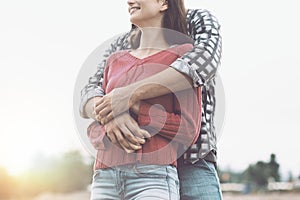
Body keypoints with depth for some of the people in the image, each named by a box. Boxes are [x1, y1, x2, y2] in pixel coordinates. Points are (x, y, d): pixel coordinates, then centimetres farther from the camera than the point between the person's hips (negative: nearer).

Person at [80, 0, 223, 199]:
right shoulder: (121, 45, 17)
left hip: (191, 162, -3)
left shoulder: (199, 20, 6)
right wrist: (108, 115, -25)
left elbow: (206, 60, -19)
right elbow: (90, 97, 2)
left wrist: (131, 93, -27)